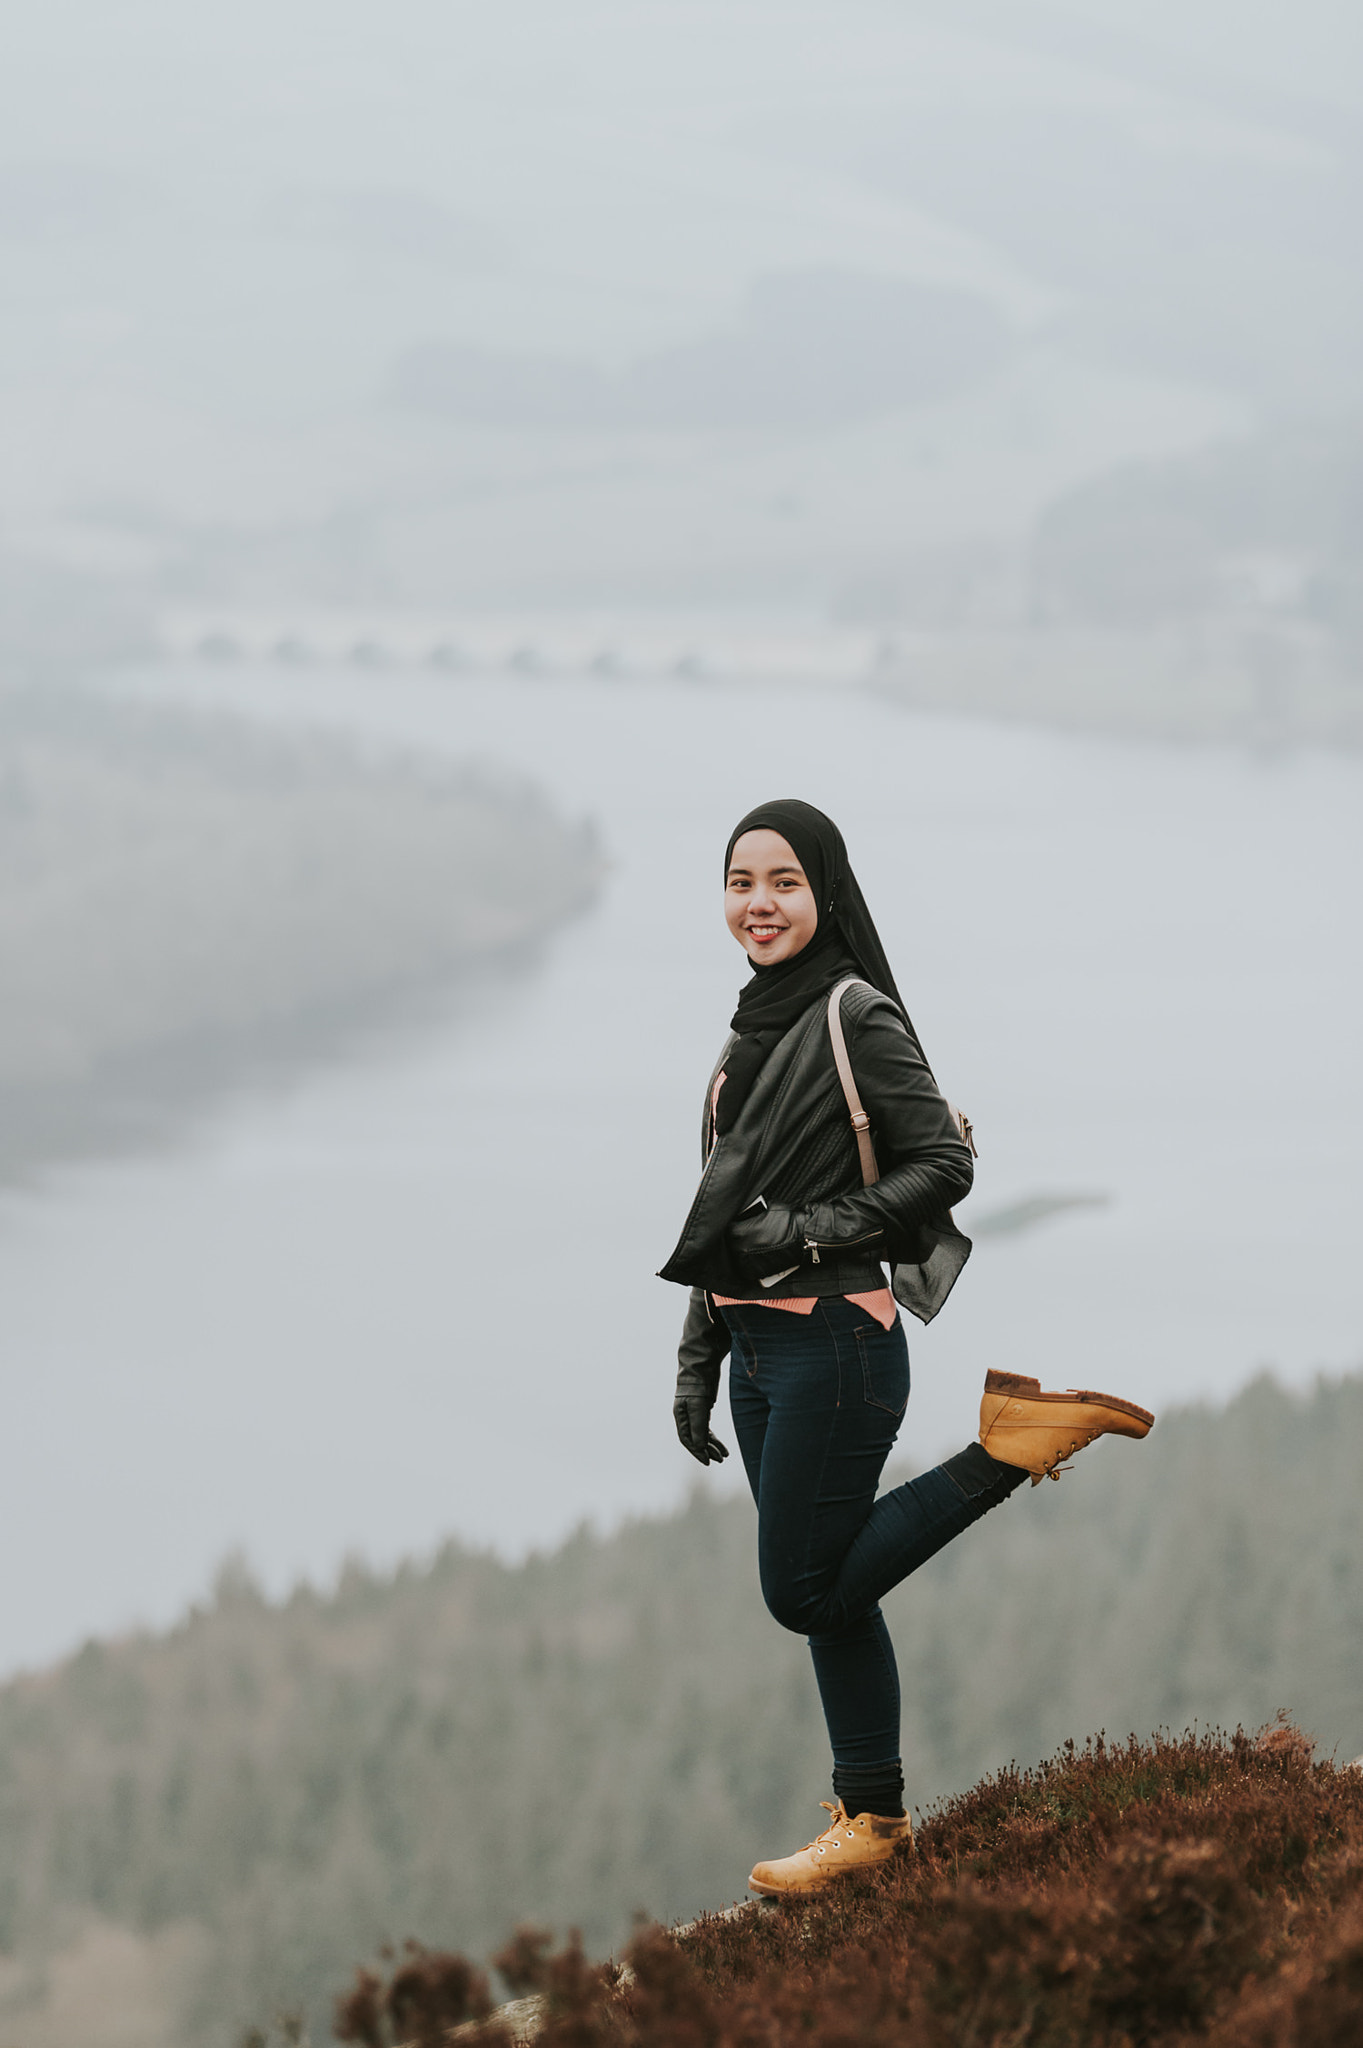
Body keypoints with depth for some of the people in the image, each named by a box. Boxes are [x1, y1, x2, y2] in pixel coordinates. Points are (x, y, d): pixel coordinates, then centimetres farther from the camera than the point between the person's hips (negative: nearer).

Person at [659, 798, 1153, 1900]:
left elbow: (943, 1164, -14)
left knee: (806, 1592, -7)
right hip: (760, 1344, 8)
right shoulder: (754, 1030, 14)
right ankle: (871, 1816, 17)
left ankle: (1008, 1444, -1)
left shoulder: (857, 1017, -11)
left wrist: (811, 1232, -19)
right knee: (827, 1595, 10)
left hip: (834, 1342, -8)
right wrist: (699, 1359, 16)